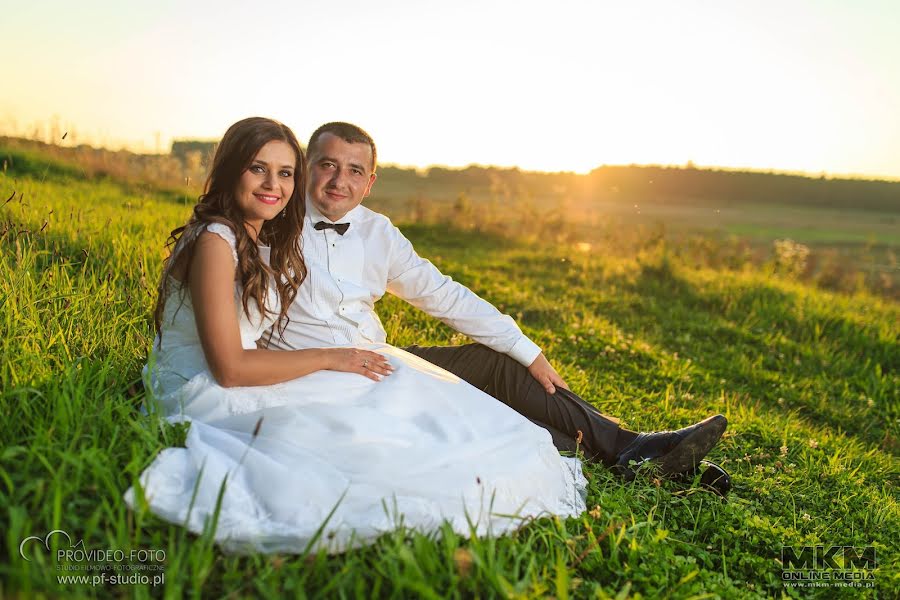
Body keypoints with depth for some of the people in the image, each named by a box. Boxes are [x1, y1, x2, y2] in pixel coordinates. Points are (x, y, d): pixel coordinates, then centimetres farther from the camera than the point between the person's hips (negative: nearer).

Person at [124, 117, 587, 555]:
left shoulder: (265, 243, 10)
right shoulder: (215, 242, -19)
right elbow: (229, 369, -22)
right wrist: (329, 358, -15)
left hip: (237, 385, 8)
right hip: (202, 398, -8)